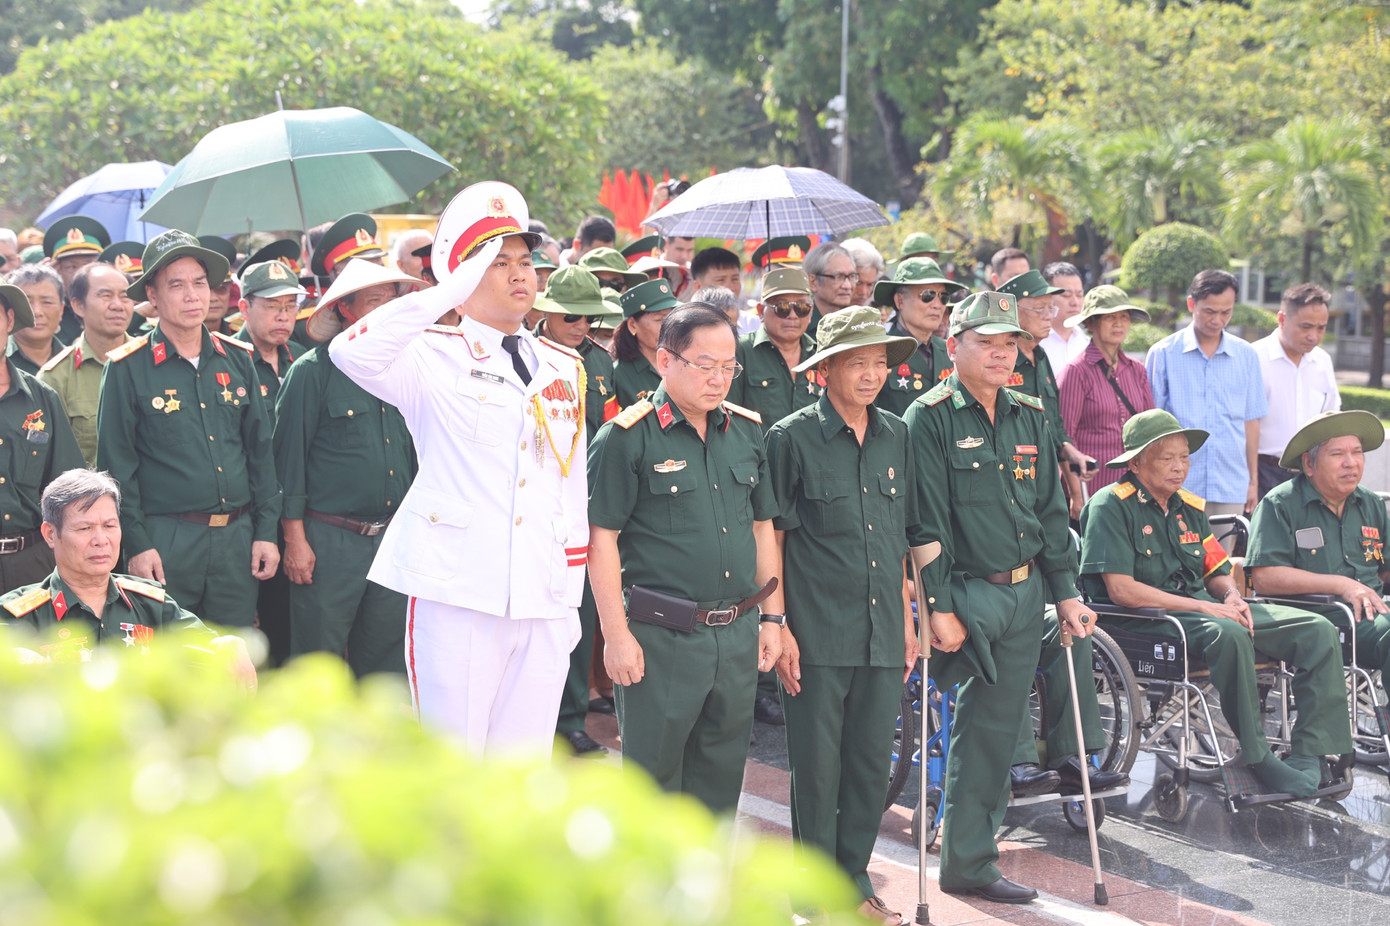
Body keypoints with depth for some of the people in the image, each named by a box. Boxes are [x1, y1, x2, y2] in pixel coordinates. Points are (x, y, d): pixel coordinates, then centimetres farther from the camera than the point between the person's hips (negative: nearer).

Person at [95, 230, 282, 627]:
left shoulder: (236, 359, 10)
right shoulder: (128, 368, -3)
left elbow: (260, 449, 13)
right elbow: (116, 465, -4)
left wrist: (266, 531, 7)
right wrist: (136, 544, -9)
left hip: (236, 536, 4)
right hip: (165, 540, -4)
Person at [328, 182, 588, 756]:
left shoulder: (565, 368, 17)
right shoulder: (434, 359, 0)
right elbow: (351, 352, -21)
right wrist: (451, 293, -19)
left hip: (545, 601, 5)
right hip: (458, 595, -5)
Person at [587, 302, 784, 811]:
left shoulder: (746, 431, 10)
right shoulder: (627, 436, -8)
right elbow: (602, 539, -9)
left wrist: (772, 618, 13)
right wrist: (616, 635, -13)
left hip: (738, 635, 6)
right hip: (660, 637, -5)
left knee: (721, 776, 13)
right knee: (654, 774, 3)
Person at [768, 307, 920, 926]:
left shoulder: (896, 438, 11)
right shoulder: (793, 438, -4)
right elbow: (770, 538, -4)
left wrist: (907, 619, 17)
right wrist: (778, 627, -8)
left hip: (882, 635, 5)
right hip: (817, 635, -4)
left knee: (873, 764, 9)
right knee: (817, 766, 2)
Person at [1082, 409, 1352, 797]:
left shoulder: (1189, 507, 18)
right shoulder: (1110, 506, -7)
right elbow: (1121, 590, -16)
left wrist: (1232, 597, -4)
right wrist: (1202, 607, -19)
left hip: (1206, 608, 8)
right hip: (1145, 620, -8)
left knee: (1318, 631, -8)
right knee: (1227, 634, -39)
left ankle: (1310, 755, -16)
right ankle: (1257, 758, -28)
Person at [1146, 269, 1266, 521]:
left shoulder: (1246, 356, 10)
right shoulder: (1163, 354, 1)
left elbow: (1251, 421, 14)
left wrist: (1253, 479, 13)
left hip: (1231, 490, 2)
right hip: (1178, 487, -2)